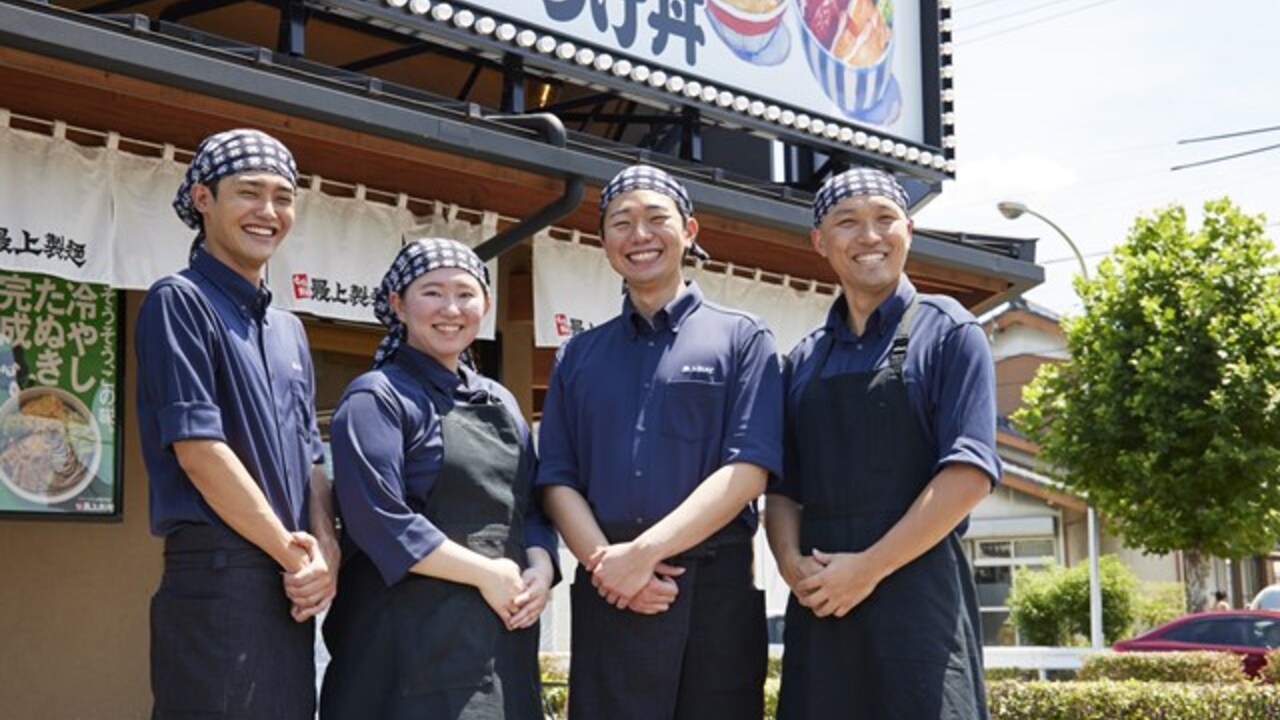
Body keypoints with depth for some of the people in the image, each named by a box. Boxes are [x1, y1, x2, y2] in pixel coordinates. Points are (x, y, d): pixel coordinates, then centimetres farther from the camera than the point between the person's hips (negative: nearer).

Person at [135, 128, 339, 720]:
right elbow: (197, 447, -13)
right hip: (217, 575, -7)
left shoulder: (289, 331, 19)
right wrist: (291, 551, -9)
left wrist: (323, 550, -2)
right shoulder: (180, 301, -4)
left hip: (291, 585, 7)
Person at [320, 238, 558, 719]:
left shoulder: (500, 402, 17)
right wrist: (486, 574, -15)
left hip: (504, 636, 7)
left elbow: (532, 507, 16)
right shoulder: (377, 398, -6)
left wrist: (540, 568, -5)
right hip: (414, 640, -7)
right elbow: (378, 518, -17)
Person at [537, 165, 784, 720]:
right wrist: (604, 561, -11)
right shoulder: (578, 355, 16)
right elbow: (558, 479, 8)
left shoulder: (741, 338, 6)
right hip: (607, 596, 2)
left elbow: (749, 468, -6)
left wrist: (644, 552, -14)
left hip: (715, 590, -2)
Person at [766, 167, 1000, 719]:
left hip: (918, 591, -4)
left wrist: (868, 568, -13)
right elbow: (782, 488, 16)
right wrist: (792, 564, -5)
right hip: (819, 604, 4)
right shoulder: (802, 362, 17)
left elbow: (969, 472, -8)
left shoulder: (945, 331, 2)